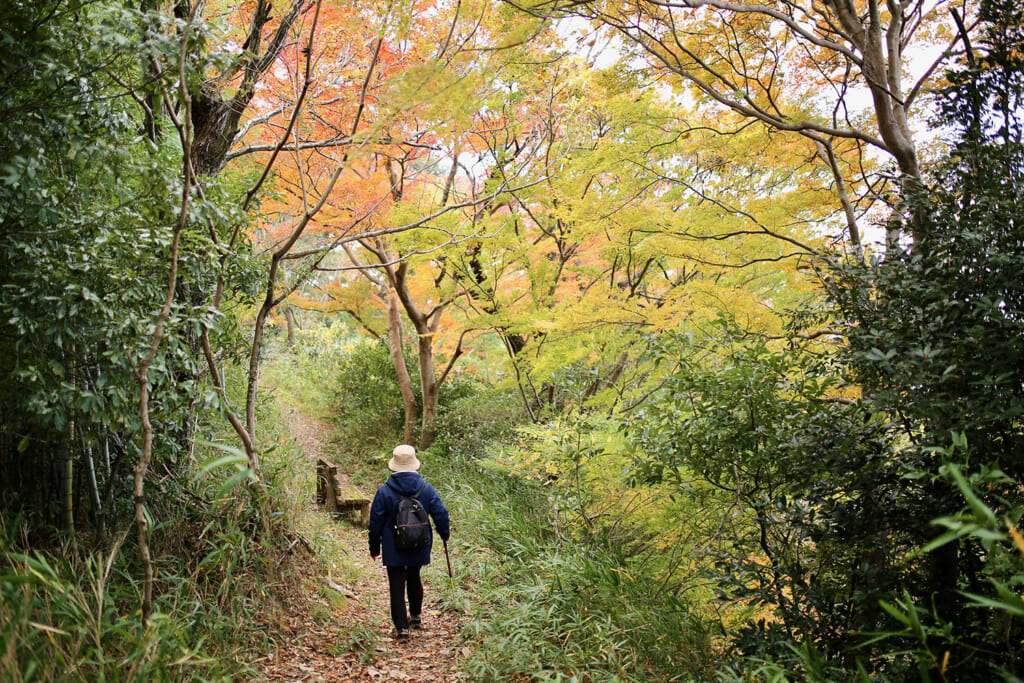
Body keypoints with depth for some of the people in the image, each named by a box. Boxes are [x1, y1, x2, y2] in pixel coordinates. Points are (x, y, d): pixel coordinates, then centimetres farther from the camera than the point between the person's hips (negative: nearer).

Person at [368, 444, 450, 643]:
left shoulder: (384, 491, -10)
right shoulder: (426, 489, -6)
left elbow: (376, 521, -5)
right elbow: (441, 513, -2)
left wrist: (374, 547, 6)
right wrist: (444, 534, 16)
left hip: (393, 548, -3)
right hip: (419, 548, 3)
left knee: (397, 585, 4)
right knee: (414, 578, 23)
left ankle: (402, 628, 2)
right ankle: (416, 616, 39)